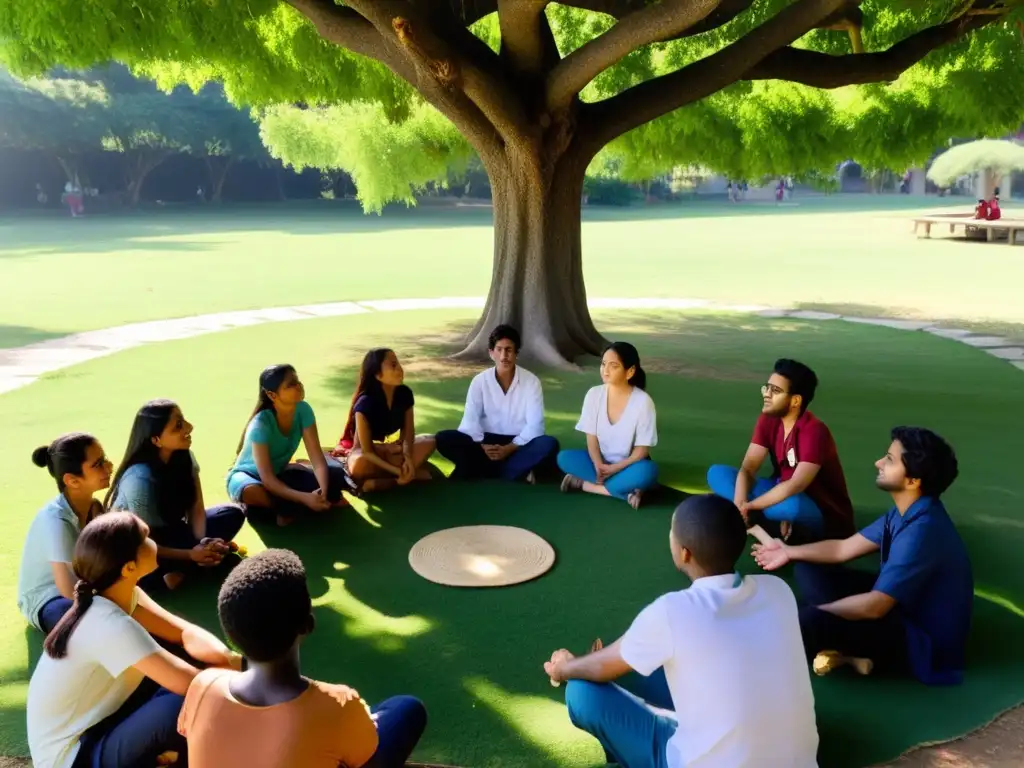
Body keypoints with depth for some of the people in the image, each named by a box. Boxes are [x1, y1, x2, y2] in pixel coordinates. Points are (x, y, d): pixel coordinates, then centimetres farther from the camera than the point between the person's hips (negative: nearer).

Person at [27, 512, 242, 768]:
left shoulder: (118, 594, -6)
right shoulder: (110, 624, -31)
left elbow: (184, 633, -3)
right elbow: (190, 683, -34)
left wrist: (225, 657, -23)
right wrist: (234, 666, -17)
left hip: (93, 719, 9)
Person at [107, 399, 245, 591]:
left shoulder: (184, 456, -13)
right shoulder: (140, 478, -30)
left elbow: (196, 507, -9)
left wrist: (203, 542, -27)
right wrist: (192, 554, -29)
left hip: (168, 531, 7)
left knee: (233, 513, -7)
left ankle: (178, 569, -14)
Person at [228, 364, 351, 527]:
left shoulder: (303, 410, -18)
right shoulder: (261, 424, -31)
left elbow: (318, 459, -21)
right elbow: (267, 479, -36)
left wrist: (323, 491, -39)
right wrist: (304, 498, -47)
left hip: (279, 474, 4)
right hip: (248, 475, -4)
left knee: (336, 475, -17)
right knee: (252, 492, -42)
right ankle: (288, 508, -12)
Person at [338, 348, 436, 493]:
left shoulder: (404, 393, -13)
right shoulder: (365, 403, -27)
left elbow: (408, 430, -8)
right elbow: (367, 451, -24)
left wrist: (408, 457, -28)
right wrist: (398, 471, -32)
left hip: (391, 449, 6)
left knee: (430, 441, -17)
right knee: (358, 466, -40)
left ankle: (383, 481, -22)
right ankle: (413, 474, -25)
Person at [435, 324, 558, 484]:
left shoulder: (531, 381, -7)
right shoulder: (479, 381, -3)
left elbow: (535, 424, -12)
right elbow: (470, 420, -8)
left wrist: (510, 448, -23)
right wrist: (481, 446, -26)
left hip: (518, 444, -1)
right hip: (487, 442, 1)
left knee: (549, 444, -32)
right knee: (444, 439, -23)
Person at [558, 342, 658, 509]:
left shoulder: (643, 401, -17)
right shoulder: (594, 394, -8)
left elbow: (642, 449, -13)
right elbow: (591, 437, -6)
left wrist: (613, 468, -23)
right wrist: (599, 467, -23)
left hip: (627, 466, -3)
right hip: (601, 463, 3)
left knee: (647, 471, -36)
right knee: (564, 458, -23)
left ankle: (584, 483, -22)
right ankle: (625, 490, -24)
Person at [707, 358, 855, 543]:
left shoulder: (814, 431, -25)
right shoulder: (767, 420, -4)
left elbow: (795, 486, -35)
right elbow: (747, 468, -11)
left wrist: (748, 506, -34)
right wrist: (740, 506, -29)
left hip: (824, 516, -7)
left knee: (791, 504, -44)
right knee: (717, 473, -9)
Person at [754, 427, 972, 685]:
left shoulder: (922, 532, -30)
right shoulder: (906, 513, 0)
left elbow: (874, 607, -29)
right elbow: (845, 548, 12)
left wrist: (813, 613, -17)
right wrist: (789, 552, 11)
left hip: (924, 640, -10)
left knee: (811, 621, -34)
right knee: (808, 569, 7)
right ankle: (852, 649, -5)